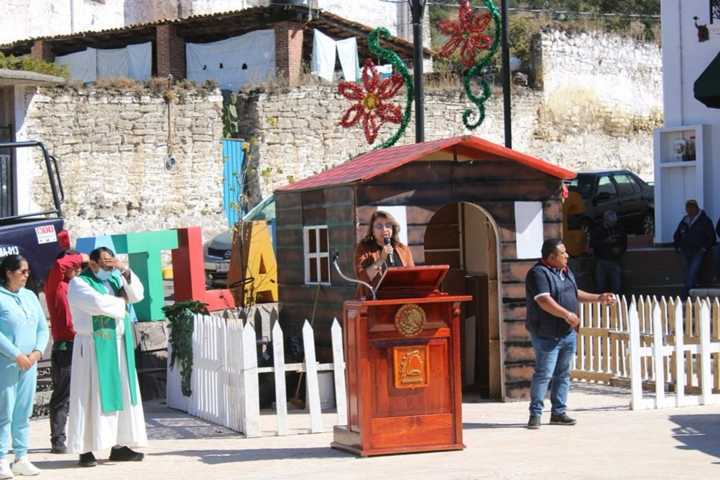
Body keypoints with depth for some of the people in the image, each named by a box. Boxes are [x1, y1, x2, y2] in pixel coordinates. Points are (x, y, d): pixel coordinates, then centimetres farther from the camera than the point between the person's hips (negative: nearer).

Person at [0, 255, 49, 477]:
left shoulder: (30, 296, 13)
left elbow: (43, 328, 13)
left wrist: (37, 352, -3)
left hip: (29, 364, 6)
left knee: (24, 412, 9)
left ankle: (21, 458, 14)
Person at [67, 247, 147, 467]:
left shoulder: (115, 279, 14)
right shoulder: (79, 283, -6)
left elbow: (137, 294, 2)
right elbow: (98, 303, -23)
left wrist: (125, 271, -10)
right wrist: (120, 302, -6)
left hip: (119, 347, 7)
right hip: (94, 347, -7)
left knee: (121, 394, 6)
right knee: (92, 396, -7)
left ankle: (119, 445, 10)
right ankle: (85, 449, -4)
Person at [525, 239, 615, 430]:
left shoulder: (565, 272, 15)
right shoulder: (539, 273, -15)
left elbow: (576, 293, 28)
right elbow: (544, 301, -26)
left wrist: (599, 298, 25)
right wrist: (567, 314, -32)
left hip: (568, 333, 9)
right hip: (547, 335, -9)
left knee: (563, 374, 11)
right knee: (544, 374, -9)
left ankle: (558, 412, 17)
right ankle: (535, 414, -4)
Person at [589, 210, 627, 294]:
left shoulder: (620, 229, 8)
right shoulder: (596, 229, 3)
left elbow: (624, 245, 15)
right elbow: (592, 244, -6)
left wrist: (619, 249, -6)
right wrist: (605, 241, -18)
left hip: (615, 261, 1)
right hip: (601, 261, -1)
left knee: (616, 289, -5)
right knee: (600, 287, -3)